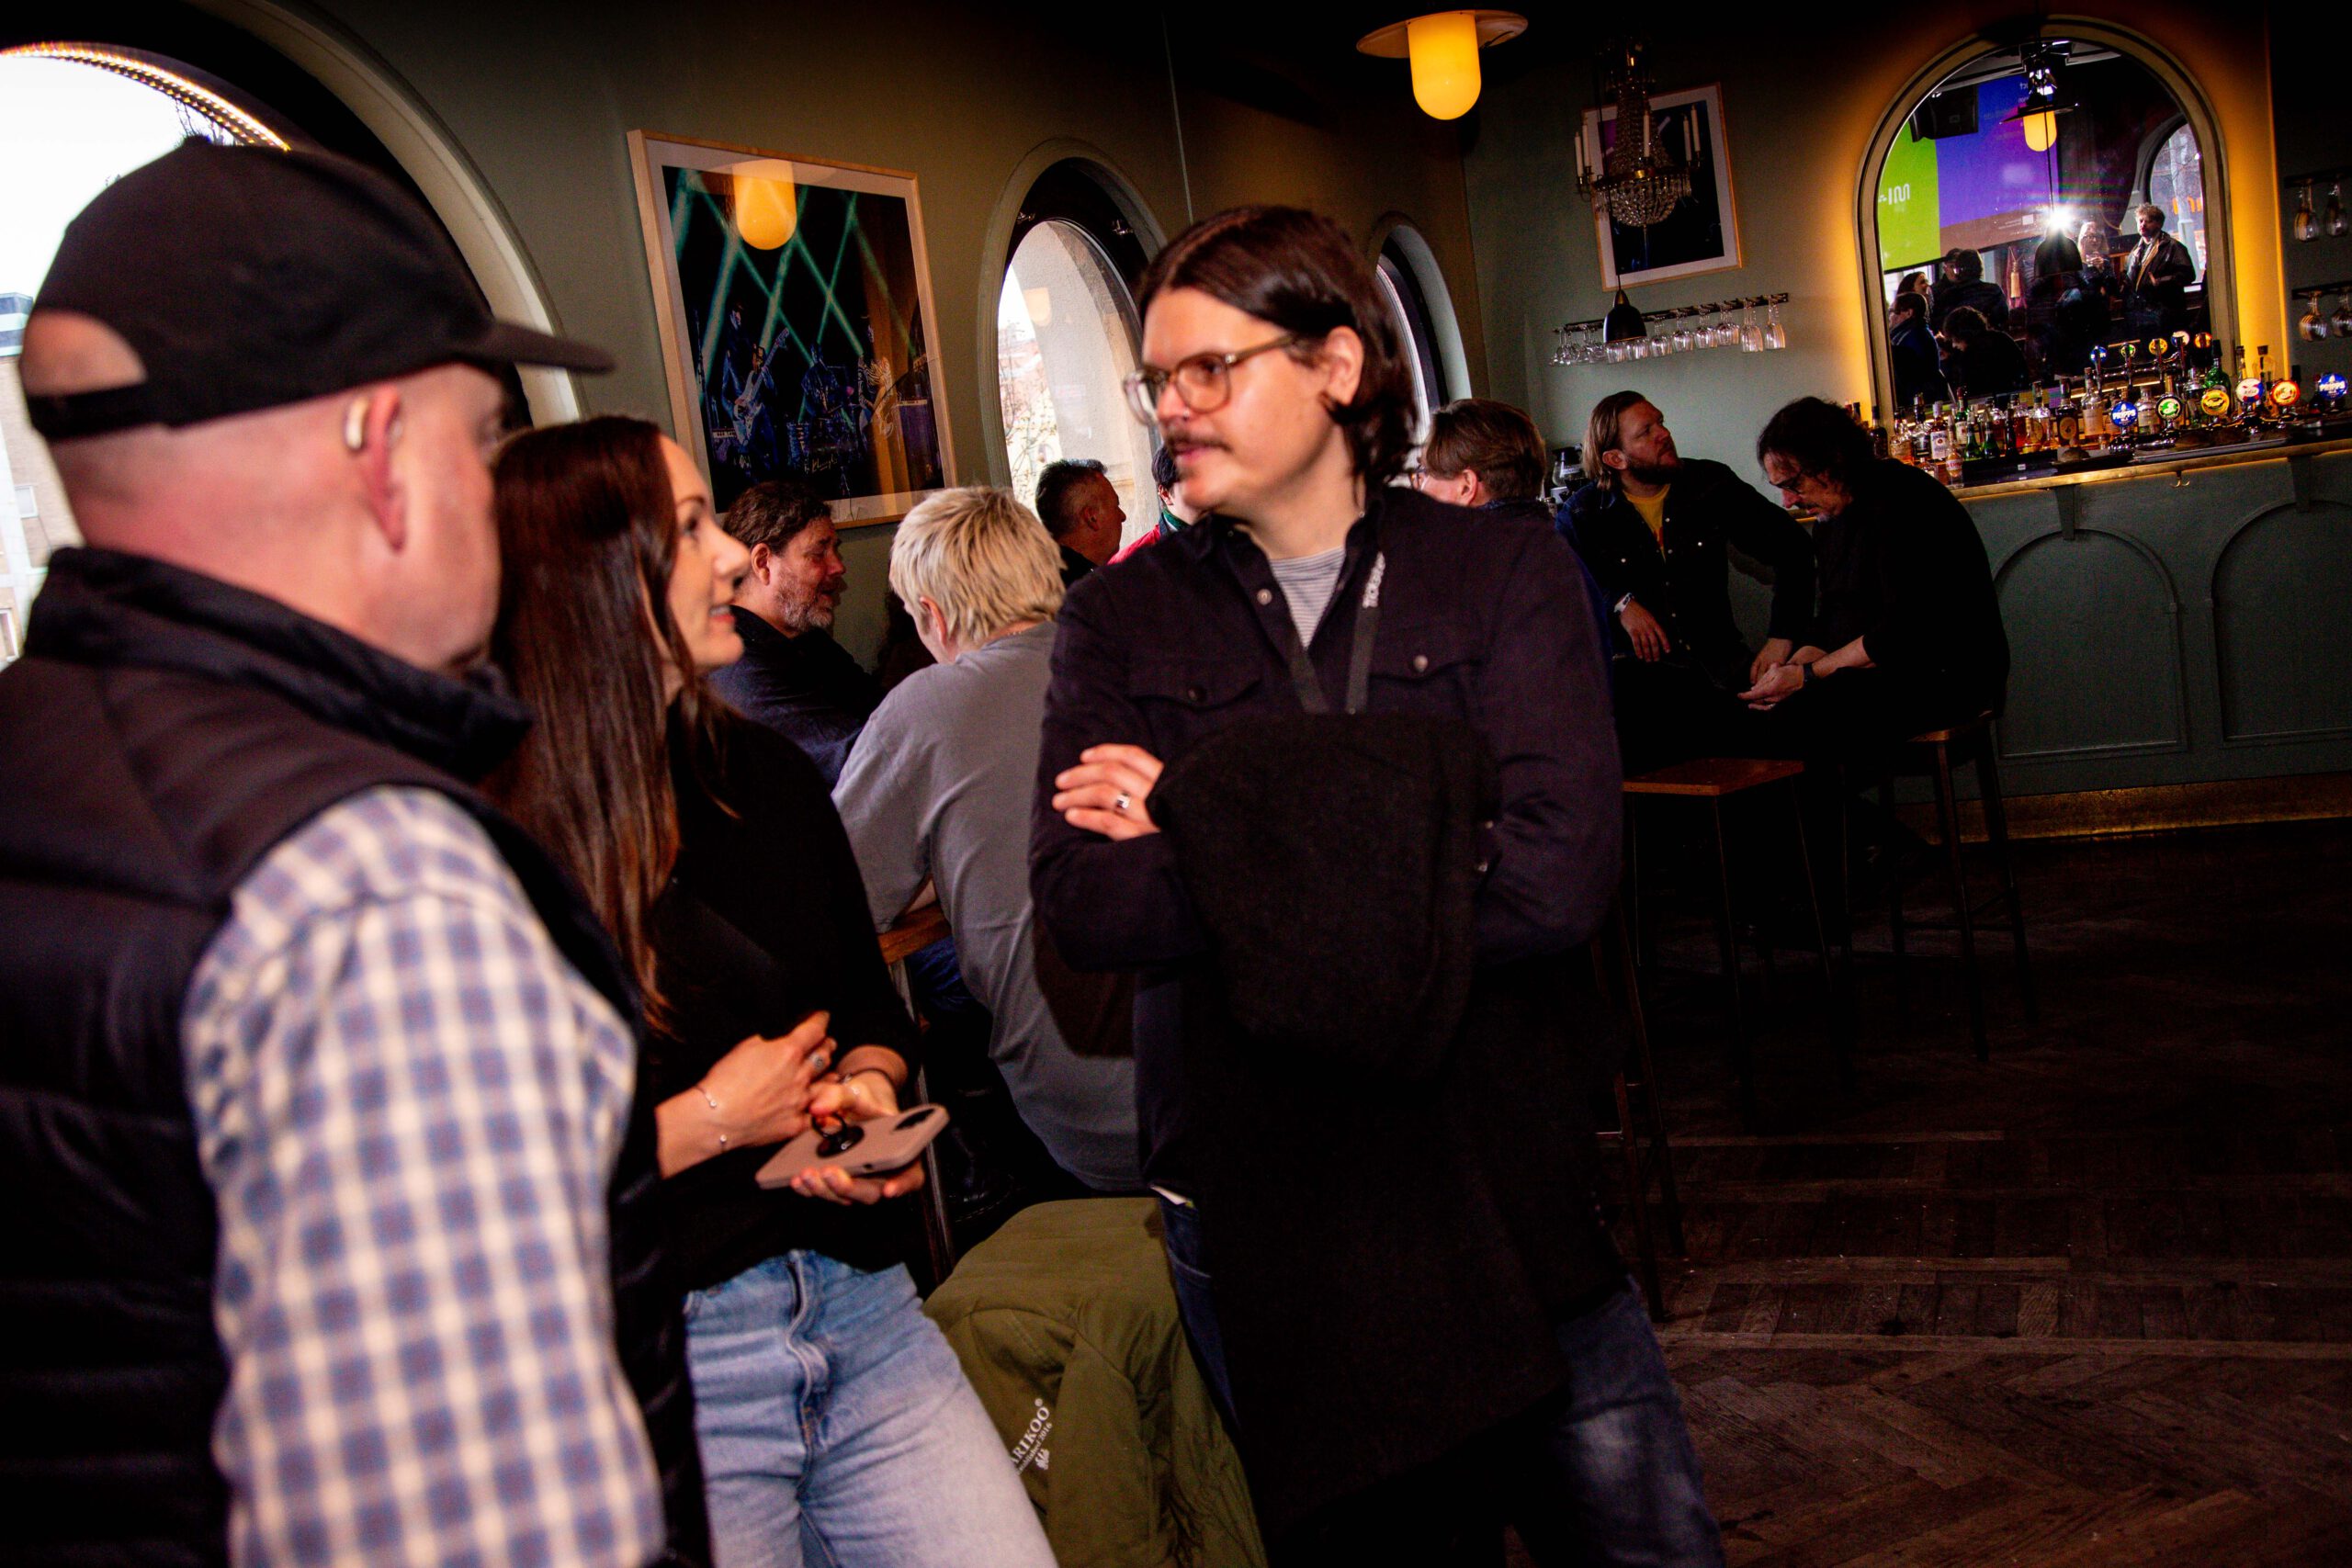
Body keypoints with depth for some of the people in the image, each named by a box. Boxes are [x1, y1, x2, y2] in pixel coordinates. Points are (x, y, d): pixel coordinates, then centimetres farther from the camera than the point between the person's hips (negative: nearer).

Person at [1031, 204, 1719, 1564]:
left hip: (1508, 1190, 0)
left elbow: (1557, 875, -17)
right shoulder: (1121, 622, 1)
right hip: (1255, 1214, 1)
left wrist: (1216, 833, -14)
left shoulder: (1507, 574, -1)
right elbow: (1084, 906, -14)